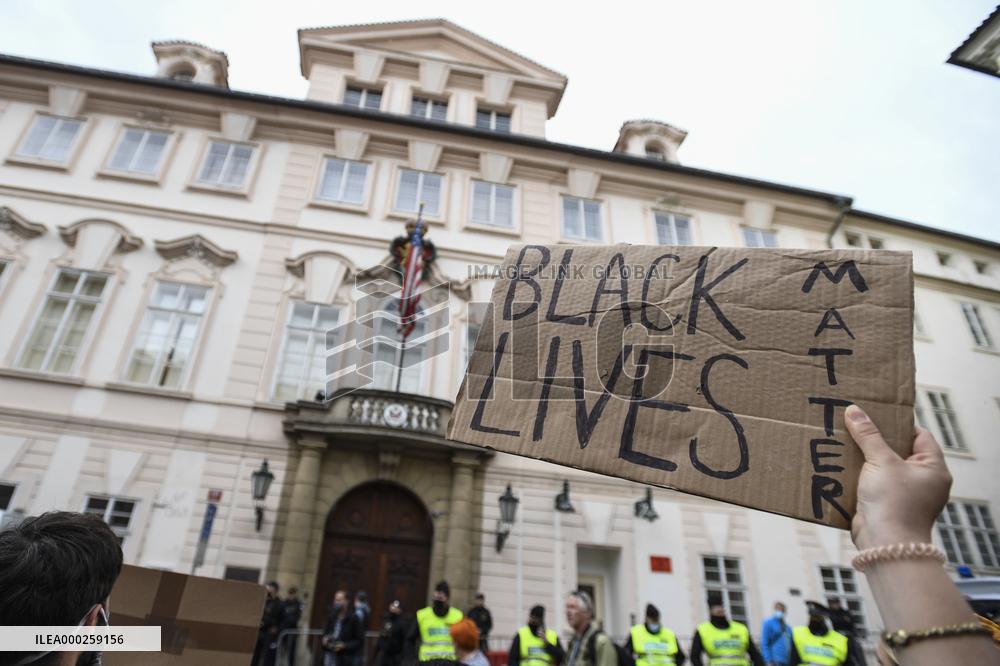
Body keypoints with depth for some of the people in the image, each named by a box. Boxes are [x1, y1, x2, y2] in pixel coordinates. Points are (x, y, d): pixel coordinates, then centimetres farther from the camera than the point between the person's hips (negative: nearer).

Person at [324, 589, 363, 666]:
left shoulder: (353, 618, -8)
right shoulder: (332, 616, 7)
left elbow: (359, 640, -6)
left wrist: (344, 646, -17)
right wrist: (325, 639, 0)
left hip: (344, 660, -5)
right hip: (329, 657, 5)